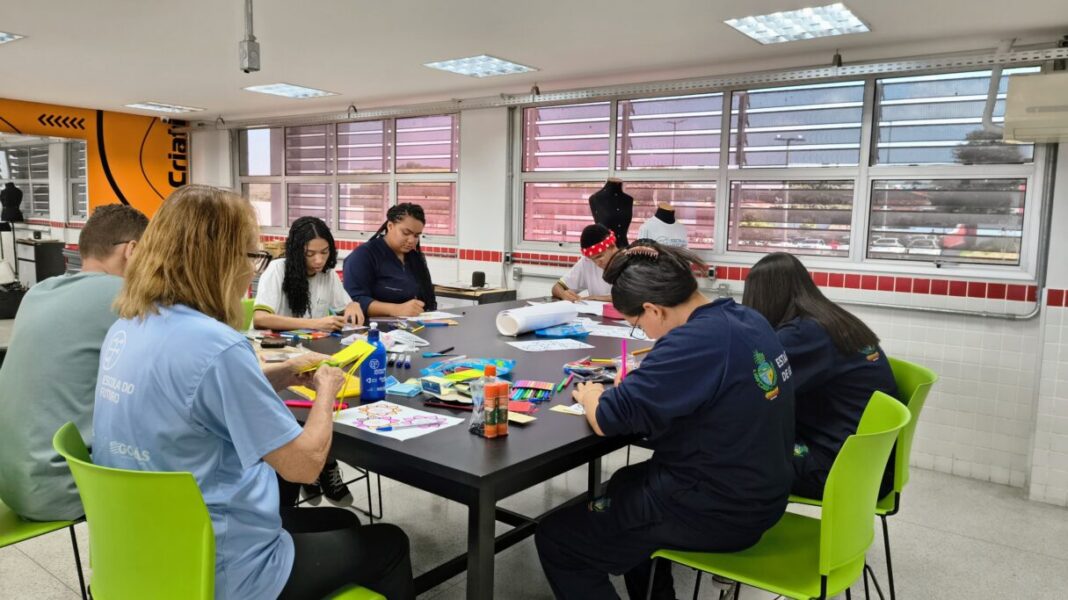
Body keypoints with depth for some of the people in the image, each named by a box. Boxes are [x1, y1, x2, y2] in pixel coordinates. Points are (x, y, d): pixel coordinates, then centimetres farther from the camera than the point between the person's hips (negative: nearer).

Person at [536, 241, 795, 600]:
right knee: (625, 484, 33)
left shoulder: (695, 341, -26)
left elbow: (608, 420, -25)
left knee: (554, 538, 3)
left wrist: (590, 395, -4)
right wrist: (643, 380, 4)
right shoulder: (747, 320, 1)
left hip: (716, 514, -9)